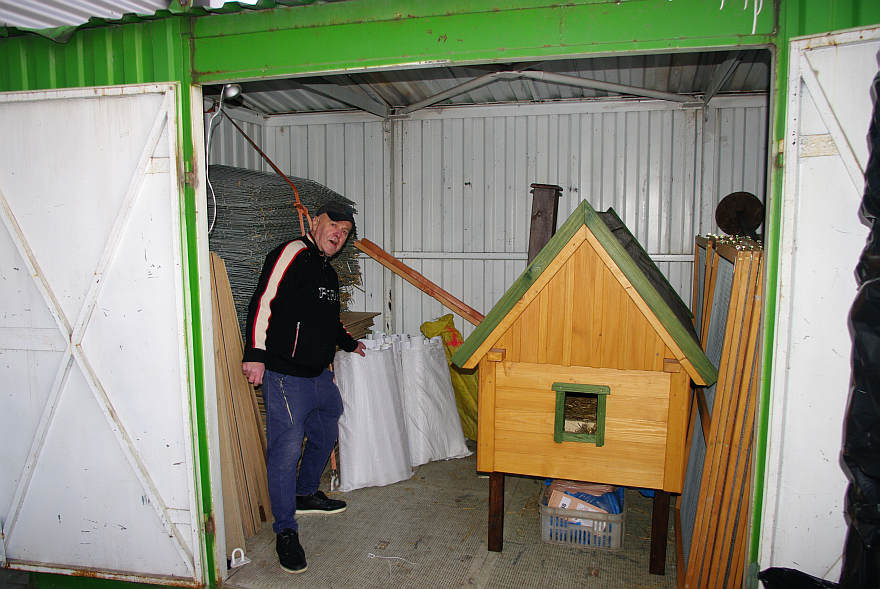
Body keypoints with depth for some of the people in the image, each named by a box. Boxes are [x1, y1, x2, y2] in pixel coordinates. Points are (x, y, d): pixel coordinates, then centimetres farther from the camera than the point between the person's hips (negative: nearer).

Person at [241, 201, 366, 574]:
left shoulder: (328, 272, 19)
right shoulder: (292, 254, -10)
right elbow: (264, 301, -20)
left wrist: (349, 343, 44)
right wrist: (256, 353, -27)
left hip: (319, 373, 10)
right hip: (285, 375, -10)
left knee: (326, 435, 22)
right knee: (286, 449, -7)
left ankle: (306, 494, 43)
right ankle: (285, 531, 6)